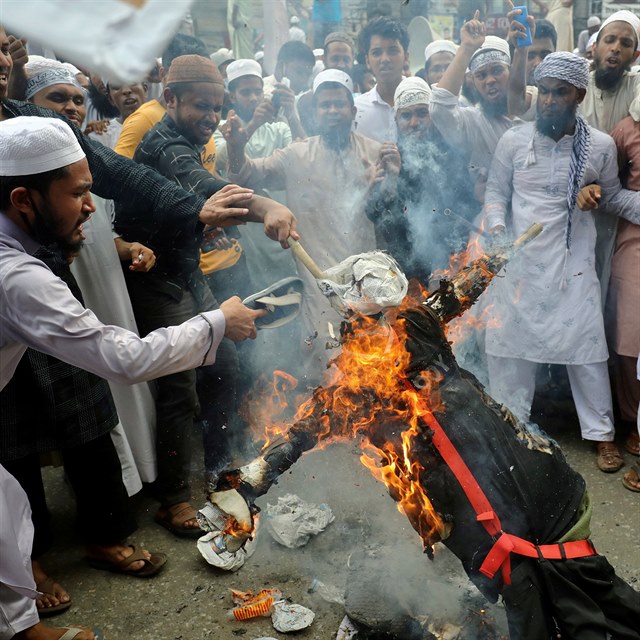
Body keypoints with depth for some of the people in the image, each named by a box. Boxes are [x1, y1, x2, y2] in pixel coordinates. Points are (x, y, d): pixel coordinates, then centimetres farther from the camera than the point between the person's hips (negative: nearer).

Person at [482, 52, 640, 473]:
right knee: (511, 343, 8)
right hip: (519, 263, 0)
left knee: (587, 346, 6)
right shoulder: (513, 140, -1)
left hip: (574, 264, 0)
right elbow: (496, 193, 6)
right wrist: (497, 229, -11)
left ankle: (601, 432, 23)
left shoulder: (601, 145, 0)